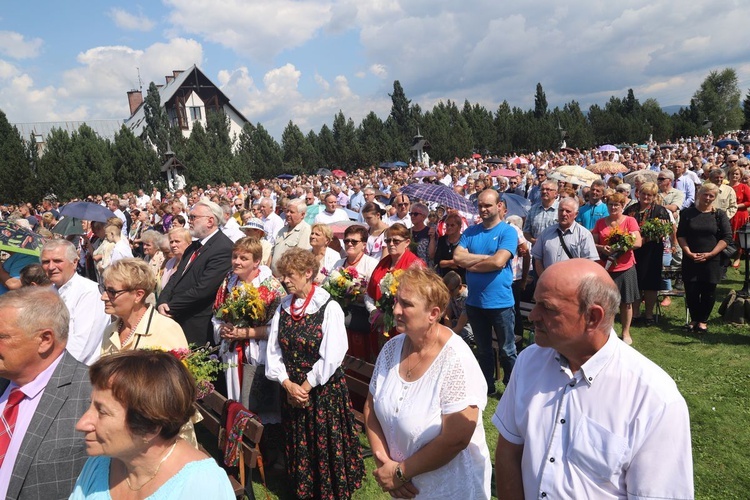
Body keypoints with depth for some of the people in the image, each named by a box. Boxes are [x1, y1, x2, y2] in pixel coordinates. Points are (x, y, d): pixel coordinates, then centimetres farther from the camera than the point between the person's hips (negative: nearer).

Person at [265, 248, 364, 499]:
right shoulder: (283, 307, 3)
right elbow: (273, 351, 1)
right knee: (298, 446, 17)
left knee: (326, 447, 6)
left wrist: (306, 387, -15)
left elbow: (331, 357, -18)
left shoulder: (329, 308, -13)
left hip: (323, 391, -5)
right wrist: (288, 384, -11)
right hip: (291, 389, 5)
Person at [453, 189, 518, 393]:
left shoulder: (508, 231, -8)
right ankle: (486, 386, 35)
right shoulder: (471, 231, 5)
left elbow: (498, 262, -21)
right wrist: (487, 257, -14)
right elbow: (457, 257, -8)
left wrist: (471, 264, -9)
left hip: (500, 302, -4)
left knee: (507, 351, 9)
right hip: (474, 301, 5)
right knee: (483, 350, 19)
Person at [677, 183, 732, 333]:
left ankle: (703, 321, 20)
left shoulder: (720, 215, 2)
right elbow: (680, 235, 2)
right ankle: (694, 319, 19)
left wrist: (710, 254, -12)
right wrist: (689, 253, -11)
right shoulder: (687, 213, 3)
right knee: (691, 291, 2)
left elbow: (726, 237, -2)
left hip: (712, 260, 0)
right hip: (690, 259, 0)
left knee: (708, 291, 4)